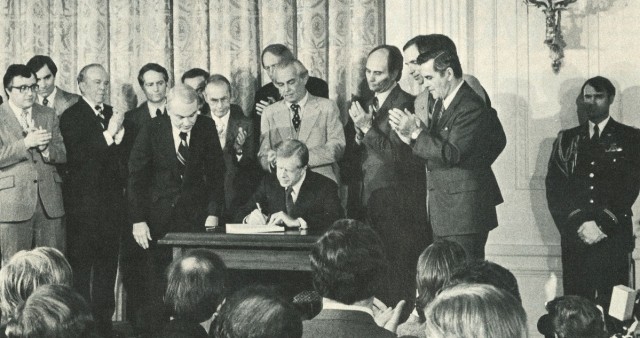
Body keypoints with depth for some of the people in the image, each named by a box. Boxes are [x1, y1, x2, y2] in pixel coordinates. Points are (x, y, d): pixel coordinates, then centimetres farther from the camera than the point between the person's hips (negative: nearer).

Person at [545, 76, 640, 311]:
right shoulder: (567, 140, 16)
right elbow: (554, 187, 6)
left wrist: (602, 224, -12)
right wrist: (579, 223, -8)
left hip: (613, 236, -2)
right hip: (574, 236, 2)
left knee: (612, 307, -8)